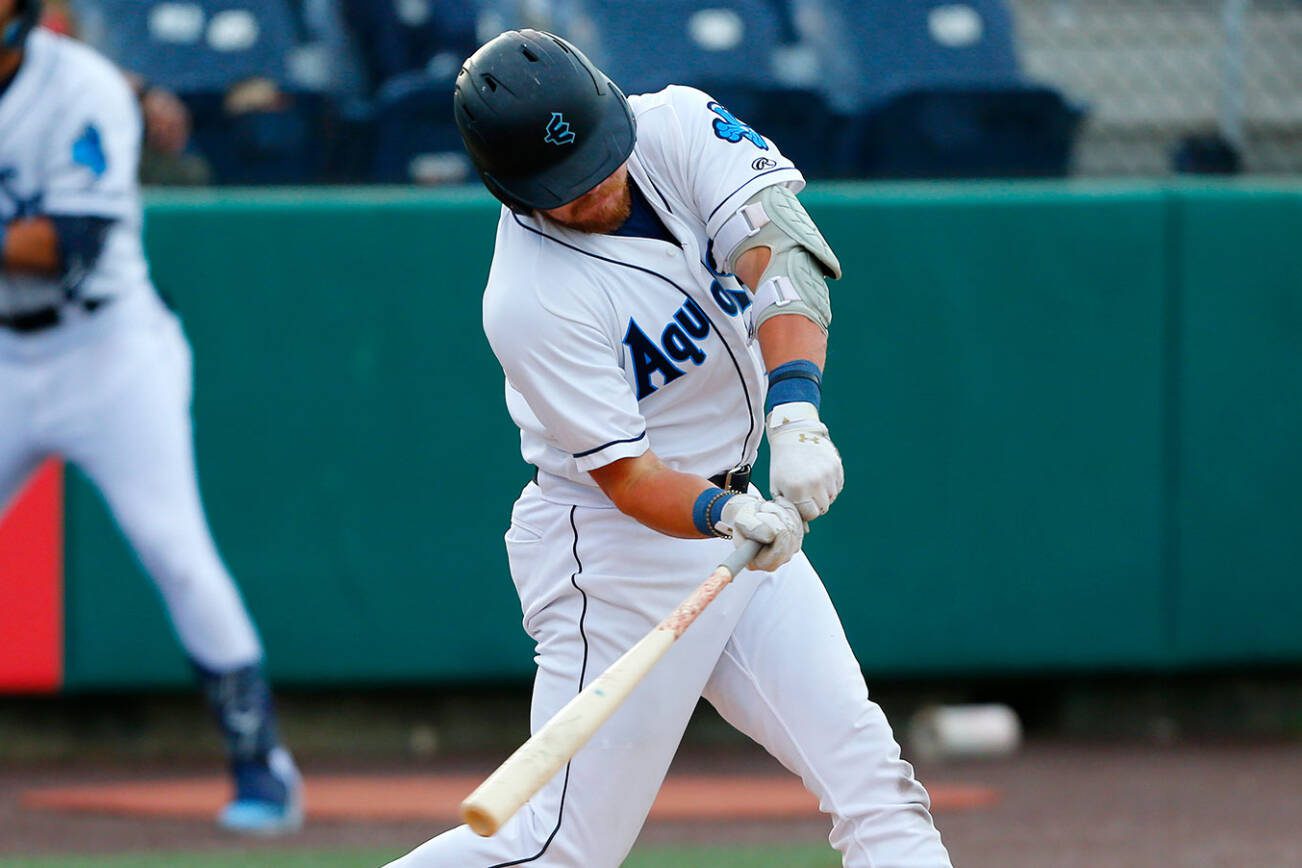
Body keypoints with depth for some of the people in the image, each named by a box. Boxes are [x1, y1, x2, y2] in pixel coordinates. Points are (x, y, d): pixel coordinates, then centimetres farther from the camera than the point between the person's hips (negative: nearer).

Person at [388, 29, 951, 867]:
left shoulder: (675, 126, -9)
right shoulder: (532, 303, -23)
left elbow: (777, 247, -23)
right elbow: (625, 475, -23)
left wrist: (794, 409, -38)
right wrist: (724, 516, -43)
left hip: (737, 510, 7)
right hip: (614, 550, -7)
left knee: (872, 780, -3)